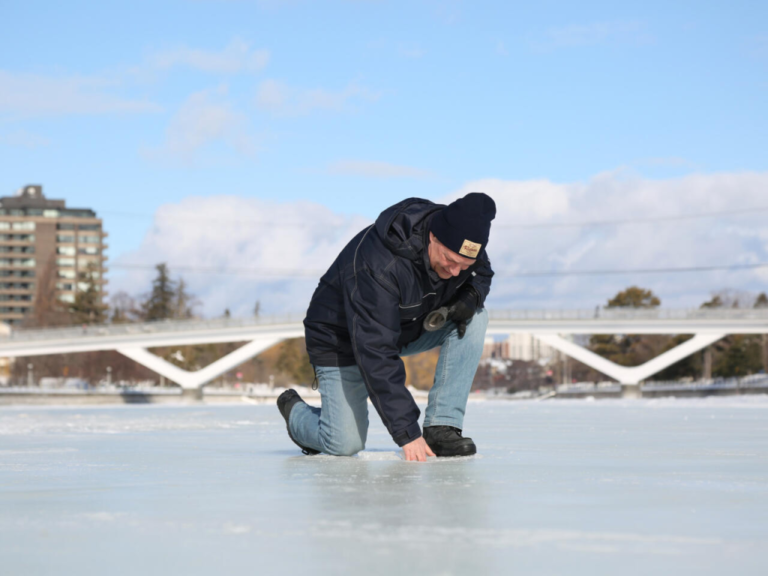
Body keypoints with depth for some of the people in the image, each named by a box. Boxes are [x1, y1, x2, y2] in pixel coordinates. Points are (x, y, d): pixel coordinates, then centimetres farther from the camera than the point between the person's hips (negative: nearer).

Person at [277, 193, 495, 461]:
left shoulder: (461, 238, -20)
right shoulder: (378, 266, -40)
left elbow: (482, 272, 6)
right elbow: (375, 352, -41)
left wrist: (471, 296, -21)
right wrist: (407, 432, -43)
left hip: (409, 326, 6)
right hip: (342, 340, -6)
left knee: (474, 318, -18)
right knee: (345, 444, -15)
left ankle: (442, 427, -16)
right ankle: (294, 409, 19)